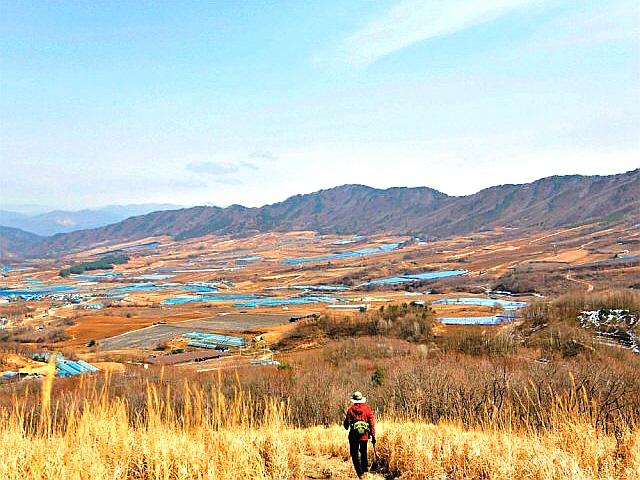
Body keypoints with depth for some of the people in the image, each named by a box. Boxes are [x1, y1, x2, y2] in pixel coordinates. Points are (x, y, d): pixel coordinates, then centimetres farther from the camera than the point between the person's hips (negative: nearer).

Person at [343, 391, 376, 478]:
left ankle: (359, 472, -3)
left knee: (354, 453, 5)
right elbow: (372, 423, -2)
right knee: (363, 452, 21)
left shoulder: (351, 409, -5)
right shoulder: (367, 408, -1)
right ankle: (365, 467, 21)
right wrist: (373, 436, 3)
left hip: (354, 435, -2)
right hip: (364, 435, 2)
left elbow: (347, 422, -1)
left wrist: (347, 427, 24)